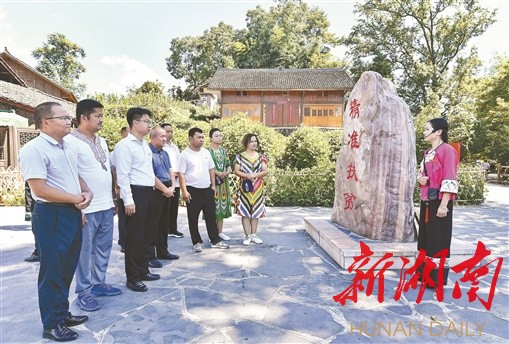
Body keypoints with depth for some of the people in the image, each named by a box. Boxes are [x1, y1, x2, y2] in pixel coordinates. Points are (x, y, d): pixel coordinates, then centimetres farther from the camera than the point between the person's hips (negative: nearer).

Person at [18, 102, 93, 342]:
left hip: (72, 213, 8)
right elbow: (40, 190, -21)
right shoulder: (33, 149, -15)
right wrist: (77, 198, -14)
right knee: (52, 271, 5)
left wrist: (87, 192, 0)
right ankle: (51, 325, 21)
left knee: (67, 268, 18)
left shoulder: (67, 147, 12)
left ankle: (62, 313, 35)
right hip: (51, 216, -8)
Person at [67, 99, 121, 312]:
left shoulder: (102, 141, 13)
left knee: (103, 248, 16)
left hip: (106, 206, 8)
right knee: (84, 251, 5)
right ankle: (84, 291, 19)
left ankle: (99, 283, 31)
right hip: (87, 209, -7)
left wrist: (112, 200, 17)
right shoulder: (72, 141, -12)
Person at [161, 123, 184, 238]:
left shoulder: (175, 147, 18)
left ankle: (173, 229, 22)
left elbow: (179, 162, 19)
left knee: (174, 206, 12)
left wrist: (178, 172, 0)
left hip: (176, 181, 7)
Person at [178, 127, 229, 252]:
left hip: (207, 189, 5)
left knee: (211, 216, 10)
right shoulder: (185, 154, -8)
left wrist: (213, 185, 11)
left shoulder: (205, 152, 9)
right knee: (193, 218, 5)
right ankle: (197, 242, 18)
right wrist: (184, 191, -16)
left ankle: (215, 241, 19)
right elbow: (181, 174, -10)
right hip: (193, 190, -5)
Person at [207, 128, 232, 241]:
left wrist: (227, 172, -6)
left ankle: (220, 231, 19)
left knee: (222, 204, 9)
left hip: (223, 182, 6)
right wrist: (218, 173, -20)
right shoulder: (208, 151, -6)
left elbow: (228, 165, 13)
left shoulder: (223, 150, 13)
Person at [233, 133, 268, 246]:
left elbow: (265, 171, 1)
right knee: (245, 212, -1)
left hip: (258, 188, 2)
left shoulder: (261, 157, 7)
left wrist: (254, 175, -15)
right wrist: (246, 175, -19)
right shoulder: (240, 156, 2)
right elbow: (236, 171, -2)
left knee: (256, 212, 6)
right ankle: (247, 236, 7)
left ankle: (253, 234, 16)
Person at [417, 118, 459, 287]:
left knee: (439, 239, 0)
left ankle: (438, 279, 11)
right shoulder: (428, 152, 15)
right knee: (426, 237, 13)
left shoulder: (447, 150, -11)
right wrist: (420, 179, 1)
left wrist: (443, 205, -20)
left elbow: (449, 180, -16)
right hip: (426, 201, 8)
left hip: (439, 202, -8)